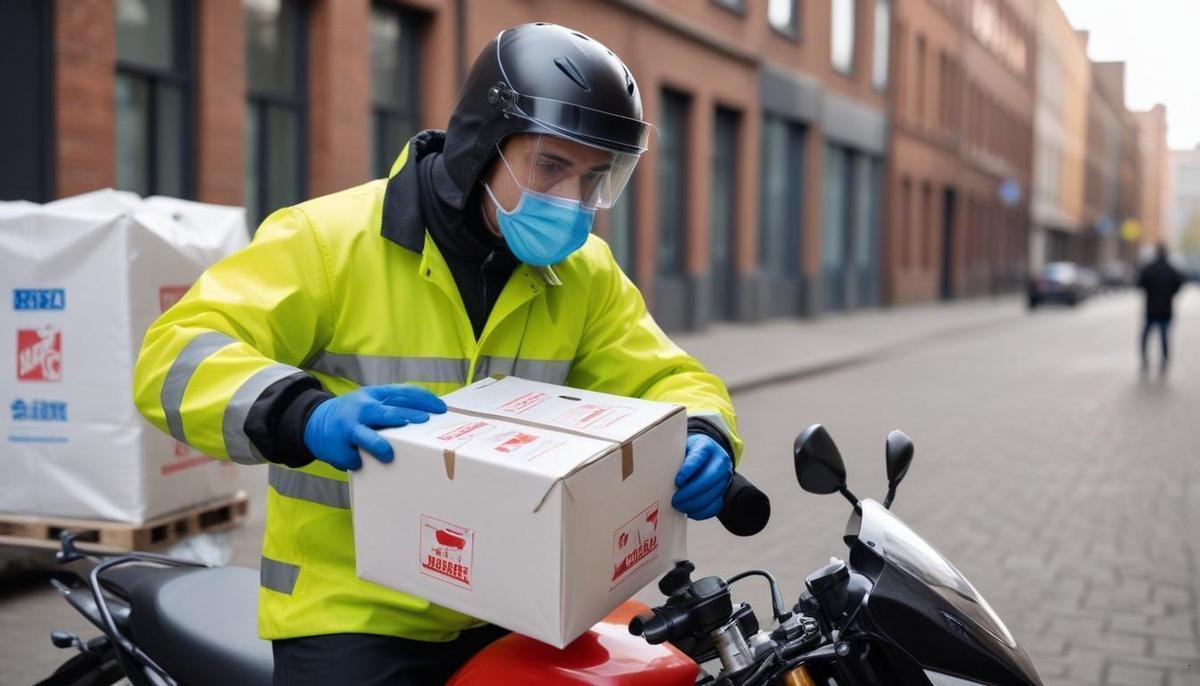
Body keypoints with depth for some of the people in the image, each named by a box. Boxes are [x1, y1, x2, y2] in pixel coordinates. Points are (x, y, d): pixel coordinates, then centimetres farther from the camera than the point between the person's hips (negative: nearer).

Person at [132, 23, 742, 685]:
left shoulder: (584, 273, 3)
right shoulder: (333, 237, -13)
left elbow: (662, 379, 5)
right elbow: (174, 357, -18)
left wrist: (701, 440, -19)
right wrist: (305, 418, -38)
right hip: (352, 613, -4)